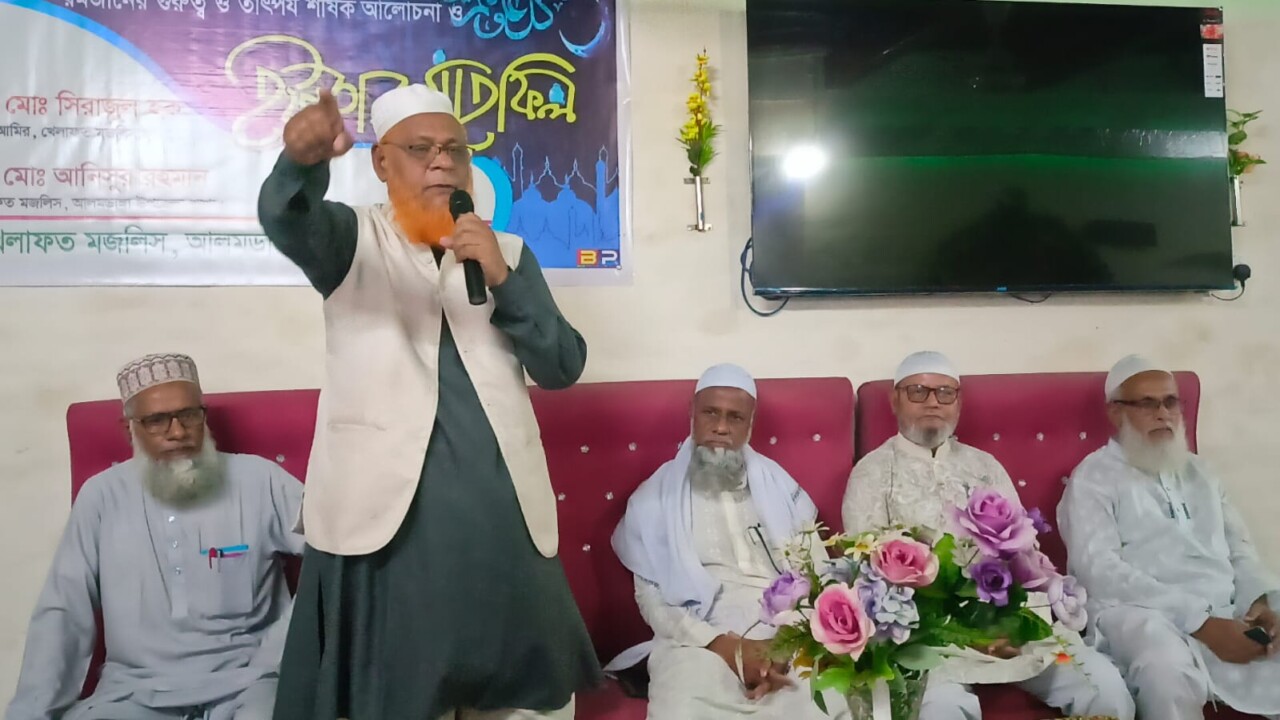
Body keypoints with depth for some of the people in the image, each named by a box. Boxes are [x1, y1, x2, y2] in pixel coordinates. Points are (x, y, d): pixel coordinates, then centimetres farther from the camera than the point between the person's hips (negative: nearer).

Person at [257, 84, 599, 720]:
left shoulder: (507, 253, 14)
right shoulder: (353, 238, 6)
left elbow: (562, 369, 5)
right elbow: (287, 220, -18)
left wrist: (503, 279, -8)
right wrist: (303, 159, -40)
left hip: (503, 515, 3)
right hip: (387, 512, -3)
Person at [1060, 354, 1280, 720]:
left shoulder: (1199, 472, 23)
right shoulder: (1094, 477, 0)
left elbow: (1239, 546, 21)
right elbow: (1099, 570, -12)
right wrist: (1200, 622, -19)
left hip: (1229, 615, 6)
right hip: (1140, 615, -6)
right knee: (1169, 667, -38)